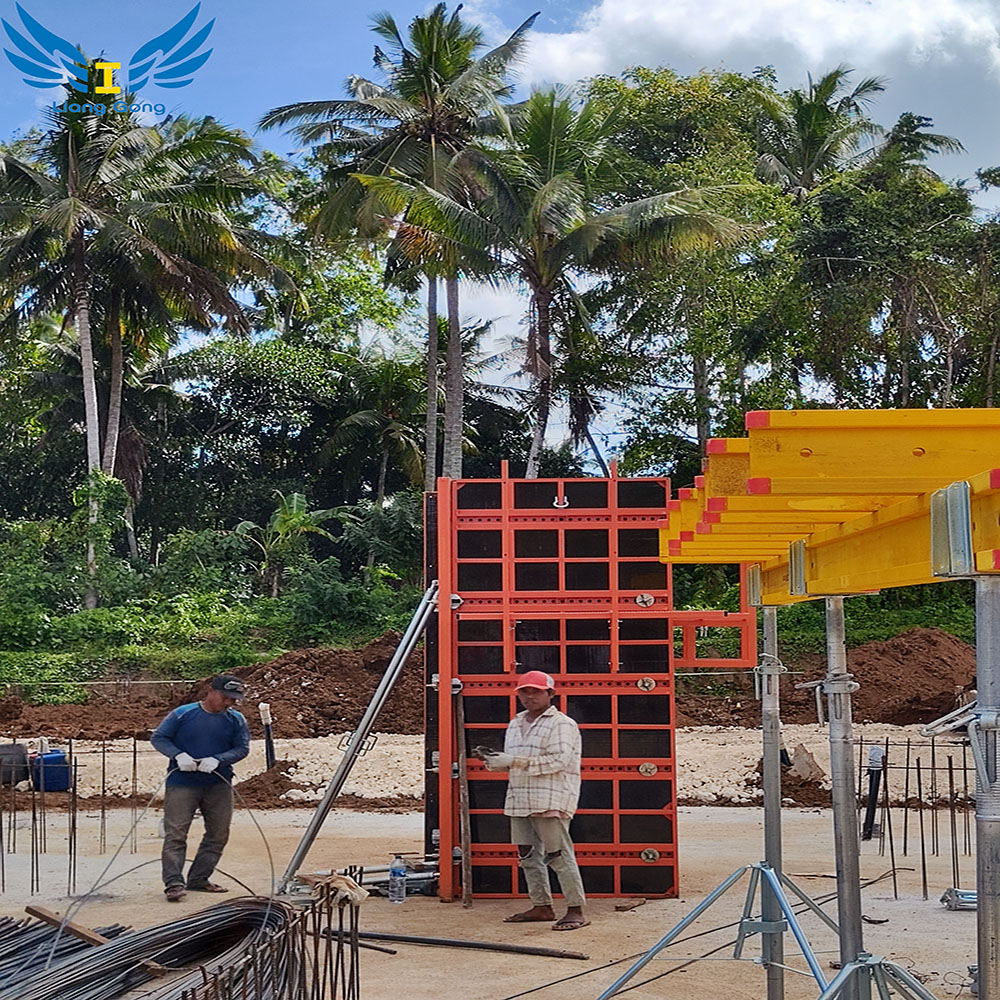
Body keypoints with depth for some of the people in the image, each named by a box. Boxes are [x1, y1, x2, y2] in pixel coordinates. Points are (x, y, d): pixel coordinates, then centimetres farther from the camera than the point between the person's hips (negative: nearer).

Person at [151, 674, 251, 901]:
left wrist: (217, 760, -19)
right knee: (175, 834, -8)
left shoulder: (236, 720, 2)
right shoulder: (183, 714, -5)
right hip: (182, 783, -4)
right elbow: (158, 738, -2)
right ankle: (174, 883, -7)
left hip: (219, 785, 4)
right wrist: (178, 755, -19)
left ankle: (198, 879, 21)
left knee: (218, 835, 9)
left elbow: (242, 748, -2)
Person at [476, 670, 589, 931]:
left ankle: (576, 911, -5)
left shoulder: (562, 724, -5)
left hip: (550, 801, -8)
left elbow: (559, 760, -17)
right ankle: (542, 906, 20)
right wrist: (492, 760, 2)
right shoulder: (515, 725, 20)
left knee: (558, 855, -9)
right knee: (528, 855, 10)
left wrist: (517, 761, -19)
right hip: (519, 800, 8)